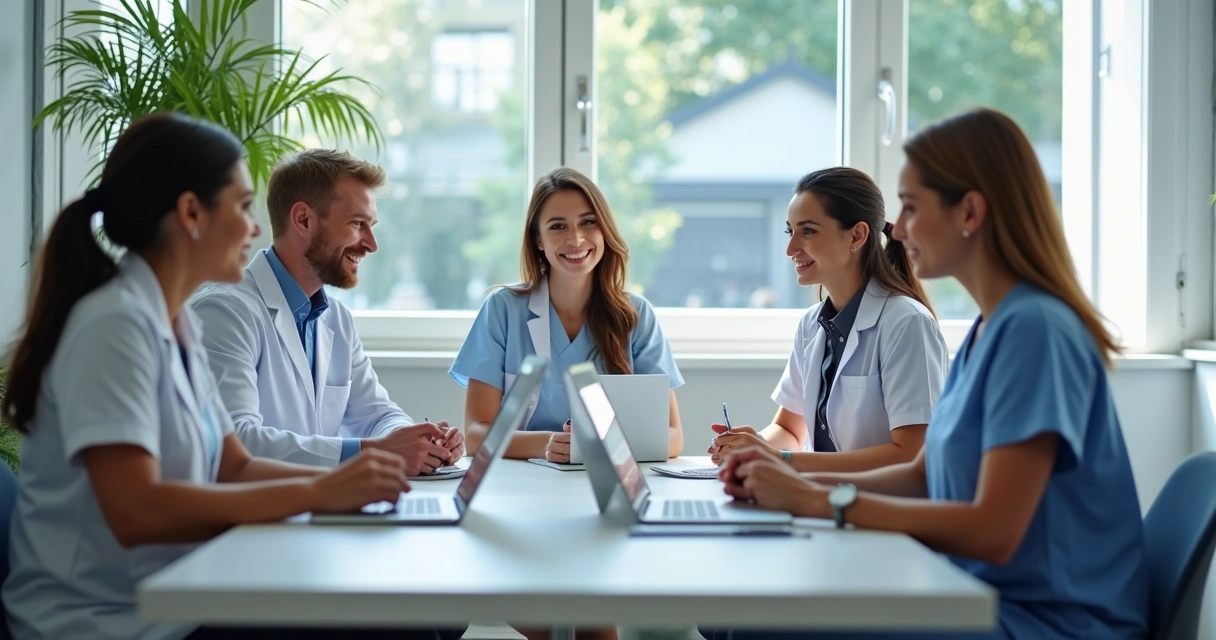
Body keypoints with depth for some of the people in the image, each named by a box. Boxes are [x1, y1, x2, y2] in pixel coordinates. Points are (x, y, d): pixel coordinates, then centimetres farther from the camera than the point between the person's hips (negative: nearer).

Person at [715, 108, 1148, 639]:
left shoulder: (1034, 329, -18)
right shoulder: (988, 329, 11)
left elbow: (993, 532, -23)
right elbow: (923, 476, 18)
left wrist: (823, 502, -16)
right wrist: (795, 482, 3)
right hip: (985, 595, 9)